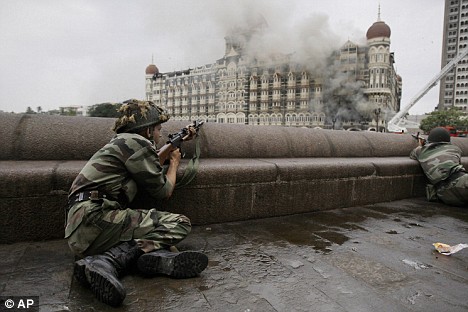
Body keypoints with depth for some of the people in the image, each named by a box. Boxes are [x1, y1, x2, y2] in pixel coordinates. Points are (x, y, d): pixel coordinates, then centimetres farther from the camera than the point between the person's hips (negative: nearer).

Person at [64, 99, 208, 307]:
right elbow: (163, 191, 0)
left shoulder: (120, 142, 22)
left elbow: (149, 163, 39)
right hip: (95, 220, -10)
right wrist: (175, 162, 17)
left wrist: (180, 142, 41)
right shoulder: (136, 142, -6)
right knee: (179, 224, -9)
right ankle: (107, 262, -21)